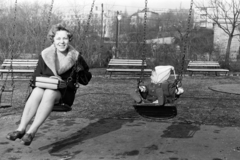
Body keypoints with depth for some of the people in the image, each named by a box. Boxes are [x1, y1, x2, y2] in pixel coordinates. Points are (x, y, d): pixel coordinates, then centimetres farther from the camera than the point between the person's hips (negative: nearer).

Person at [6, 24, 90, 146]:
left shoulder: (75, 57, 1)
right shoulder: (45, 55, 5)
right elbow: (35, 76, 7)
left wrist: (63, 82, -5)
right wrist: (48, 79, -14)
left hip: (65, 92, -2)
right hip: (44, 86, 2)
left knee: (49, 93, -35)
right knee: (37, 92, -33)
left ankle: (31, 132, -41)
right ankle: (21, 128, -37)